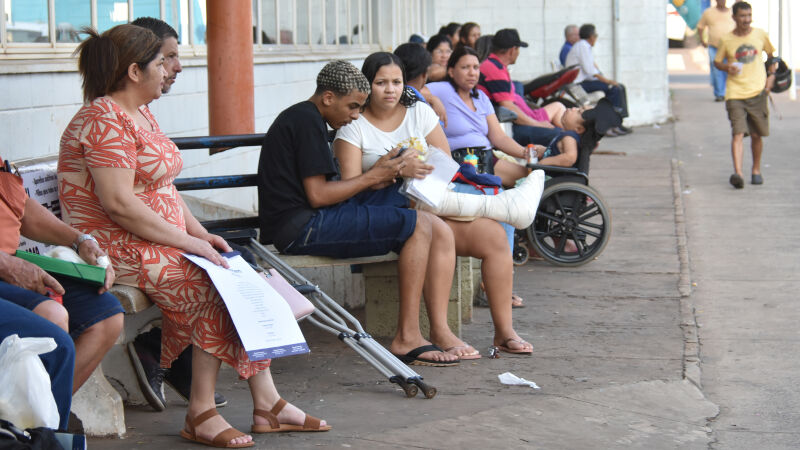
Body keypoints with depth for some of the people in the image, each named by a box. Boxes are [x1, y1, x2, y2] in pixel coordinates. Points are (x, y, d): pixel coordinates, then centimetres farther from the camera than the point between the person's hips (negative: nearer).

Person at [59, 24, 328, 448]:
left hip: (159, 240, 10)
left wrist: (201, 233, 7)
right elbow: (119, 204, -24)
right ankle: (201, 414, -15)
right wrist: (187, 241, -20)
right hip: (117, 249, -10)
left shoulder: (141, 115, 18)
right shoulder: (105, 121, -15)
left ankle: (267, 403, -9)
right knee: (216, 286, -22)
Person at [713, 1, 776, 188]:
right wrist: (727, 68, -10)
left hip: (757, 91, 2)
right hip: (735, 93, -2)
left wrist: (771, 75, 6)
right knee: (738, 133, -15)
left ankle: (756, 170, 29)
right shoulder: (726, 40, -2)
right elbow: (717, 61, 11)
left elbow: (771, 54, 19)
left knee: (756, 134, 10)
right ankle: (737, 173, -23)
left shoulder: (760, 35, 3)